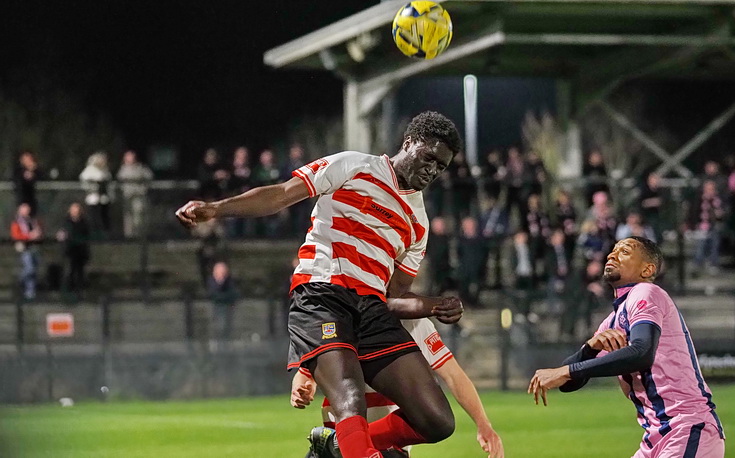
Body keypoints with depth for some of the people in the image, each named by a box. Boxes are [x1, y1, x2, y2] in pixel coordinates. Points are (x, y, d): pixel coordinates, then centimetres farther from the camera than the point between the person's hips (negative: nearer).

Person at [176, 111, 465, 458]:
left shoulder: (418, 222, 25)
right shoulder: (354, 166, 10)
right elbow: (280, 196, 2)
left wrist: (433, 307, 3)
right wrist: (215, 208, -12)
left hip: (373, 311, 6)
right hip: (321, 295, -6)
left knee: (437, 422, -8)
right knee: (350, 401, -32)